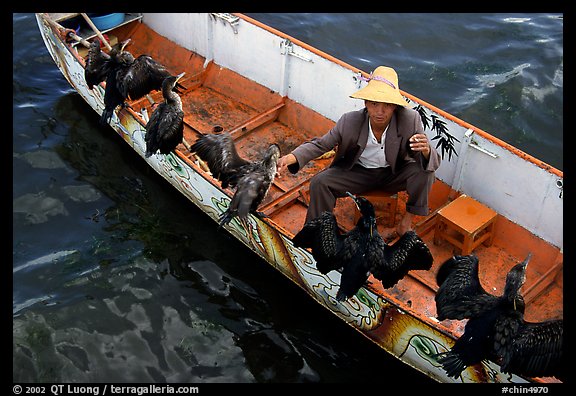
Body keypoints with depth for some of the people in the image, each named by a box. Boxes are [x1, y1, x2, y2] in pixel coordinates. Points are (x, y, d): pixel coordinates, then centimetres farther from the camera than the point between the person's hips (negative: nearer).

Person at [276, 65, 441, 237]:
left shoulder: (411, 119, -27)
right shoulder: (349, 121, -25)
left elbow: (432, 160, -22)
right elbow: (319, 144, -12)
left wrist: (426, 151, -49)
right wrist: (290, 158, -31)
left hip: (394, 173, 0)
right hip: (358, 173, 0)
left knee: (424, 169, -28)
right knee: (319, 182, -21)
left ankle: (407, 219, -6)